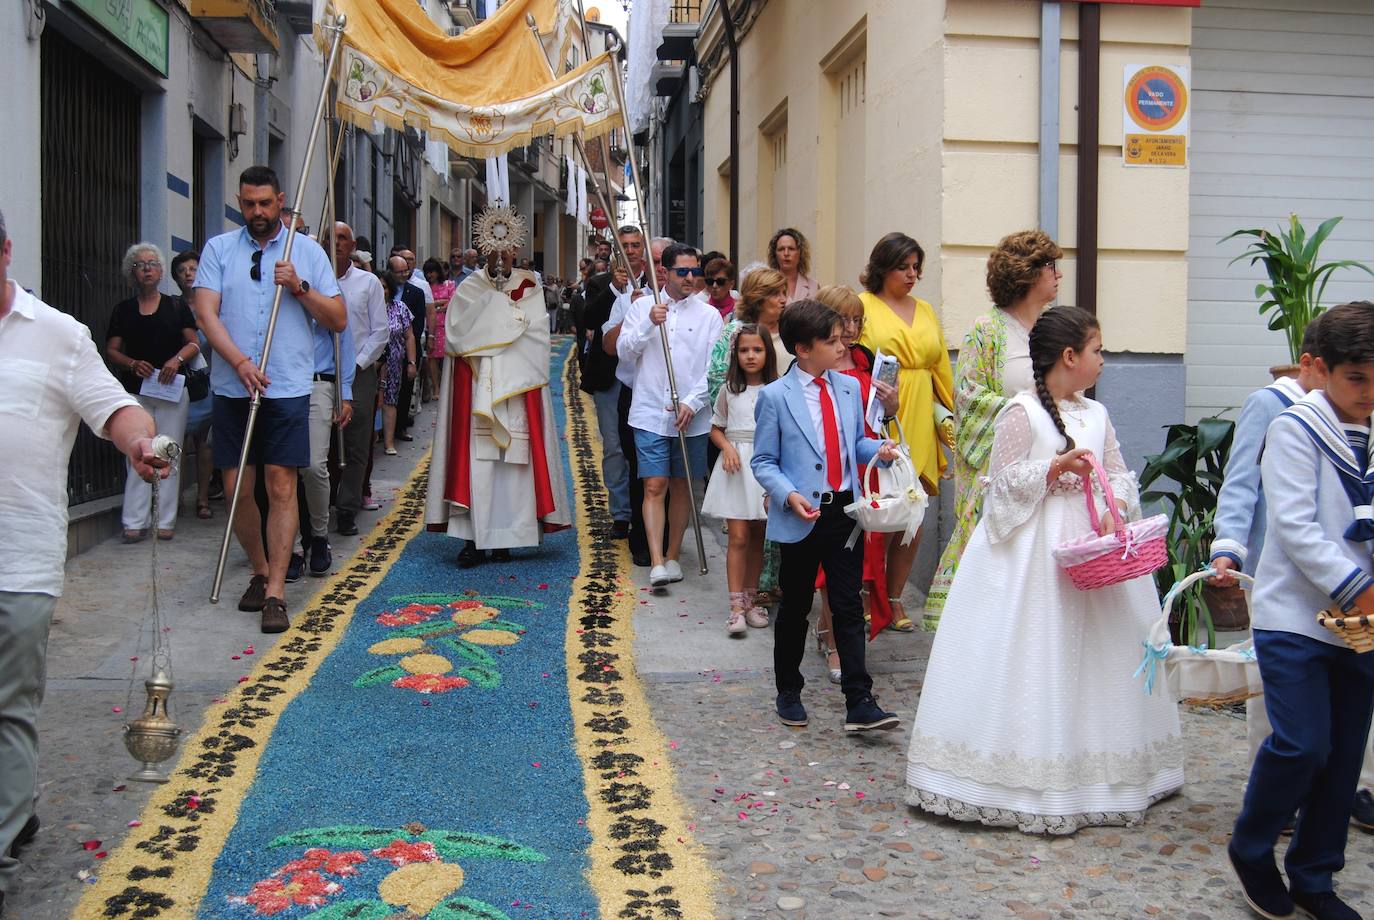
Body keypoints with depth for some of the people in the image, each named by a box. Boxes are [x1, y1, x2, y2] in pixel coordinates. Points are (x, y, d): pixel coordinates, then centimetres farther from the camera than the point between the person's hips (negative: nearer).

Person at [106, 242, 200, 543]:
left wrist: (177, 359, -13)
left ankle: (165, 521, 4)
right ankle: (135, 522, -2)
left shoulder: (176, 306, 10)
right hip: (135, 391, 0)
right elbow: (112, 349, 8)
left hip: (172, 389, 0)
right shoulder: (124, 309, 11)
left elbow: (194, 343, 7)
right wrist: (133, 364, -10)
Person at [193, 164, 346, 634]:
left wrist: (300, 287, -10)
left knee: (282, 486, -6)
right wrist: (240, 362, -16)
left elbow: (338, 320, 5)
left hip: (288, 388, -1)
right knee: (237, 488, 4)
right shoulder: (218, 249, 8)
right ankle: (260, 571, 25)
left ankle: (275, 593, -4)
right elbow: (206, 313, -3)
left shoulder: (308, 251, 7)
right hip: (231, 385, 2)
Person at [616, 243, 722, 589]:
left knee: (681, 486, 9)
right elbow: (624, 352, 0)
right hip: (650, 413, -1)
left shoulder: (709, 315, 4)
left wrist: (692, 402, -11)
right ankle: (656, 563, -10)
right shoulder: (642, 306, 6)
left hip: (691, 416, 1)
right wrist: (649, 324, -14)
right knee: (654, 486, -7)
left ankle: (673, 555, 21)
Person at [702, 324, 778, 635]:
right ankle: (736, 606, -6)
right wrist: (727, 447, -7)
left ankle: (749, 599, 20)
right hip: (736, 466, -1)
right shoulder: (729, 389, 4)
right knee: (739, 537, -6)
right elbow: (716, 427, 12)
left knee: (757, 537, 9)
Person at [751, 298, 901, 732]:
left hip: (845, 511, 3)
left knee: (849, 606, 2)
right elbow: (763, 462, -5)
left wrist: (879, 450, -5)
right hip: (801, 518, -3)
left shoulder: (849, 387, 6)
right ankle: (788, 692, 28)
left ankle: (859, 703, 2)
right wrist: (789, 496, -21)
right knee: (795, 607, 11)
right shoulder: (775, 396, -7)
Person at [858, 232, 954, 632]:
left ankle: (894, 598, 17)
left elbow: (941, 370, 19)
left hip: (919, 426, 5)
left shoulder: (925, 311, 17)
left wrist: (947, 417, 12)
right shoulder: (862, 306, 1)